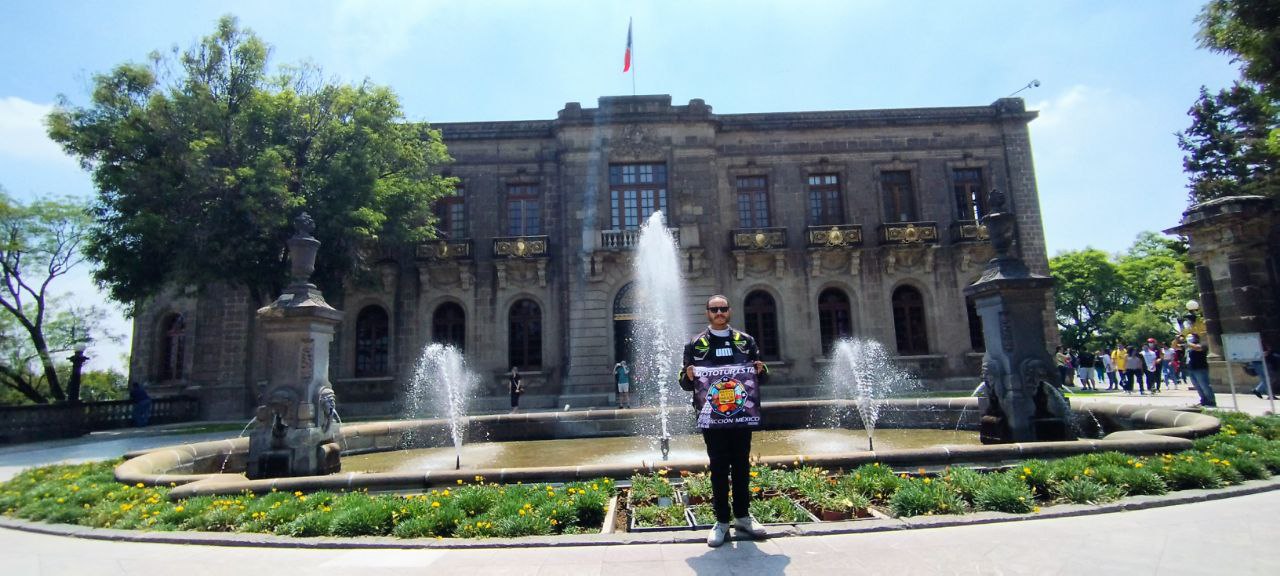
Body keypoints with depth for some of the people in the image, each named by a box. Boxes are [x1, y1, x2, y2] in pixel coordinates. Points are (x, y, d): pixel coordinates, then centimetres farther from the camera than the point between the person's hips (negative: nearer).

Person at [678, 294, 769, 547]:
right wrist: (689, 377, -15)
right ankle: (721, 521, 12)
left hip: (742, 414, 2)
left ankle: (742, 516, 23)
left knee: (742, 466, 9)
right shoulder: (695, 344, 5)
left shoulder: (745, 340, 10)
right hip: (711, 416, -2)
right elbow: (685, 382, 7)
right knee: (719, 468, 3)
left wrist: (760, 370, -6)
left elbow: (761, 372, 16)